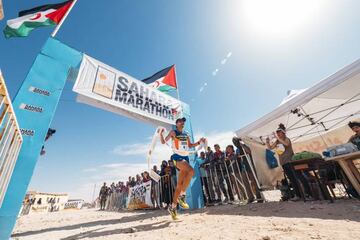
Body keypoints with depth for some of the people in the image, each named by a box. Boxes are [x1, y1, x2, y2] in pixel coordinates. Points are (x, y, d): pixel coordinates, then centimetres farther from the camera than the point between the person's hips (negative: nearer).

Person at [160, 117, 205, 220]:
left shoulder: (186, 134, 18)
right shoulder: (173, 132, 2)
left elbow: (190, 145, 27)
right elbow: (163, 142, -4)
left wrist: (199, 142, 15)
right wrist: (161, 133, -21)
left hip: (185, 157, 6)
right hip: (177, 157, -6)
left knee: (180, 184, 5)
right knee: (191, 171, -30)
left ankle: (173, 207, 17)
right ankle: (181, 196, -16)